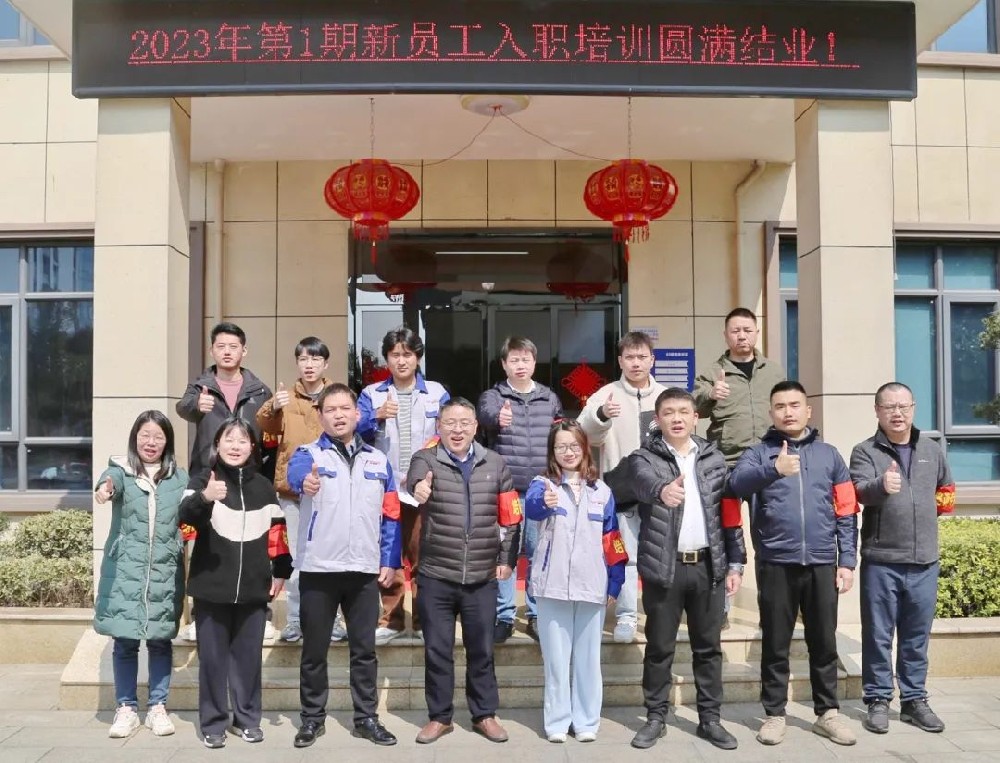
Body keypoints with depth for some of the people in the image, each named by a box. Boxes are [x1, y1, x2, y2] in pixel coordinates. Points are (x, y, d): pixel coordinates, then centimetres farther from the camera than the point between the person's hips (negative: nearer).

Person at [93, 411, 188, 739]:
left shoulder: (179, 478, 7)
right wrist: (104, 488, -47)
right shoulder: (121, 470, -1)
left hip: (164, 573, 2)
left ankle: (157, 707, 21)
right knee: (125, 641, 3)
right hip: (125, 572, -1)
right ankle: (126, 708, 18)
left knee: (160, 640, 8)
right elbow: (111, 480, -23)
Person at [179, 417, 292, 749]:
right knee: (212, 657, 5)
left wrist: (281, 572, 8)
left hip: (253, 587, 3)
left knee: (249, 656, 10)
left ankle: (247, 718, 23)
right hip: (211, 587, -2)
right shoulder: (203, 481, -2)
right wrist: (204, 498, -43)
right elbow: (185, 514, -22)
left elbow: (277, 531, 13)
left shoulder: (264, 487, 8)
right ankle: (212, 722, 17)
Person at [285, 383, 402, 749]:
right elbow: (295, 471, -28)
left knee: (364, 649, 11)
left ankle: (366, 718, 23)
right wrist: (304, 481, -52)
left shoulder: (378, 460, 8)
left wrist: (390, 561, 3)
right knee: (314, 649, 10)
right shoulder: (309, 454, -2)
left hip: (366, 570, 2)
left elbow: (391, 515, 10)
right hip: (318, 569, -2)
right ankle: (313, 718, 25)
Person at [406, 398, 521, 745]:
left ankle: (484, 715, 28)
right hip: (436, 576, -1)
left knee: (481, 650, 13)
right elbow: (417, 474, -26)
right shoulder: (426, 459, -2)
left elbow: (510, 516, 9)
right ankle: (439, 716, 25)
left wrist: (507, 559, 5)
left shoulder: (495, 463, 4)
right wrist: (419, 485, -49)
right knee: (437, 650, 9)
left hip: (483, 577, 2)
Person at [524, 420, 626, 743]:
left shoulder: (601, 491, 7)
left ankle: (586, 720, 22)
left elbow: (612, 541, 9)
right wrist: (544, 503, -50)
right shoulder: (543, 484, -3)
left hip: (592, 587, 2)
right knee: (556, 658, 6)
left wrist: (614, 583, 4)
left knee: (588, 658, 11)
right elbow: (531, 507, -27)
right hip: (552, 586, -2)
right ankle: (557, 721, 18)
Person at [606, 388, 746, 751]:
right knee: (659, 647, 7)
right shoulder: (645, 457, -3)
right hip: (663, 566, -3)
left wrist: (735, 562, 5)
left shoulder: (714, 458, 7)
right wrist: (662, 488, -52)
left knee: (708, 646, 11)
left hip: (708, 565, 3)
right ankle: (656, 717, 21)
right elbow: (642, 479, -29)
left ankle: (710, 718, 24)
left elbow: (730, 513, 10)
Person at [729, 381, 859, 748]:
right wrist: (773, 468, -36)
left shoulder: (829, 454, 10)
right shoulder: (759, 452, 3)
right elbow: (737, 483, -18)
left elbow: (846, 512, 10)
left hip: (822, 563, 2)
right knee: (775, 644, 7)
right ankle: (774, 714, 19)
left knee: (824, 642, 10)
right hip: (775, 564, -2)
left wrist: (847, 561, 3)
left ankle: (827, 713, 24)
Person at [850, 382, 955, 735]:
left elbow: (946, 492, 27)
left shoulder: (932, 450, 10)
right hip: (881, 560, -3)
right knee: (878, 635, 5)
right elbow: (861, 491, -23)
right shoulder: (864, 451, -4)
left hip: (924, 561, 4)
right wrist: (881, 486, -44)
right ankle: (878, 701, 15)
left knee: (917, 636, 13)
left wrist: (925, 511, 13)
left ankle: (914, 700, 24)